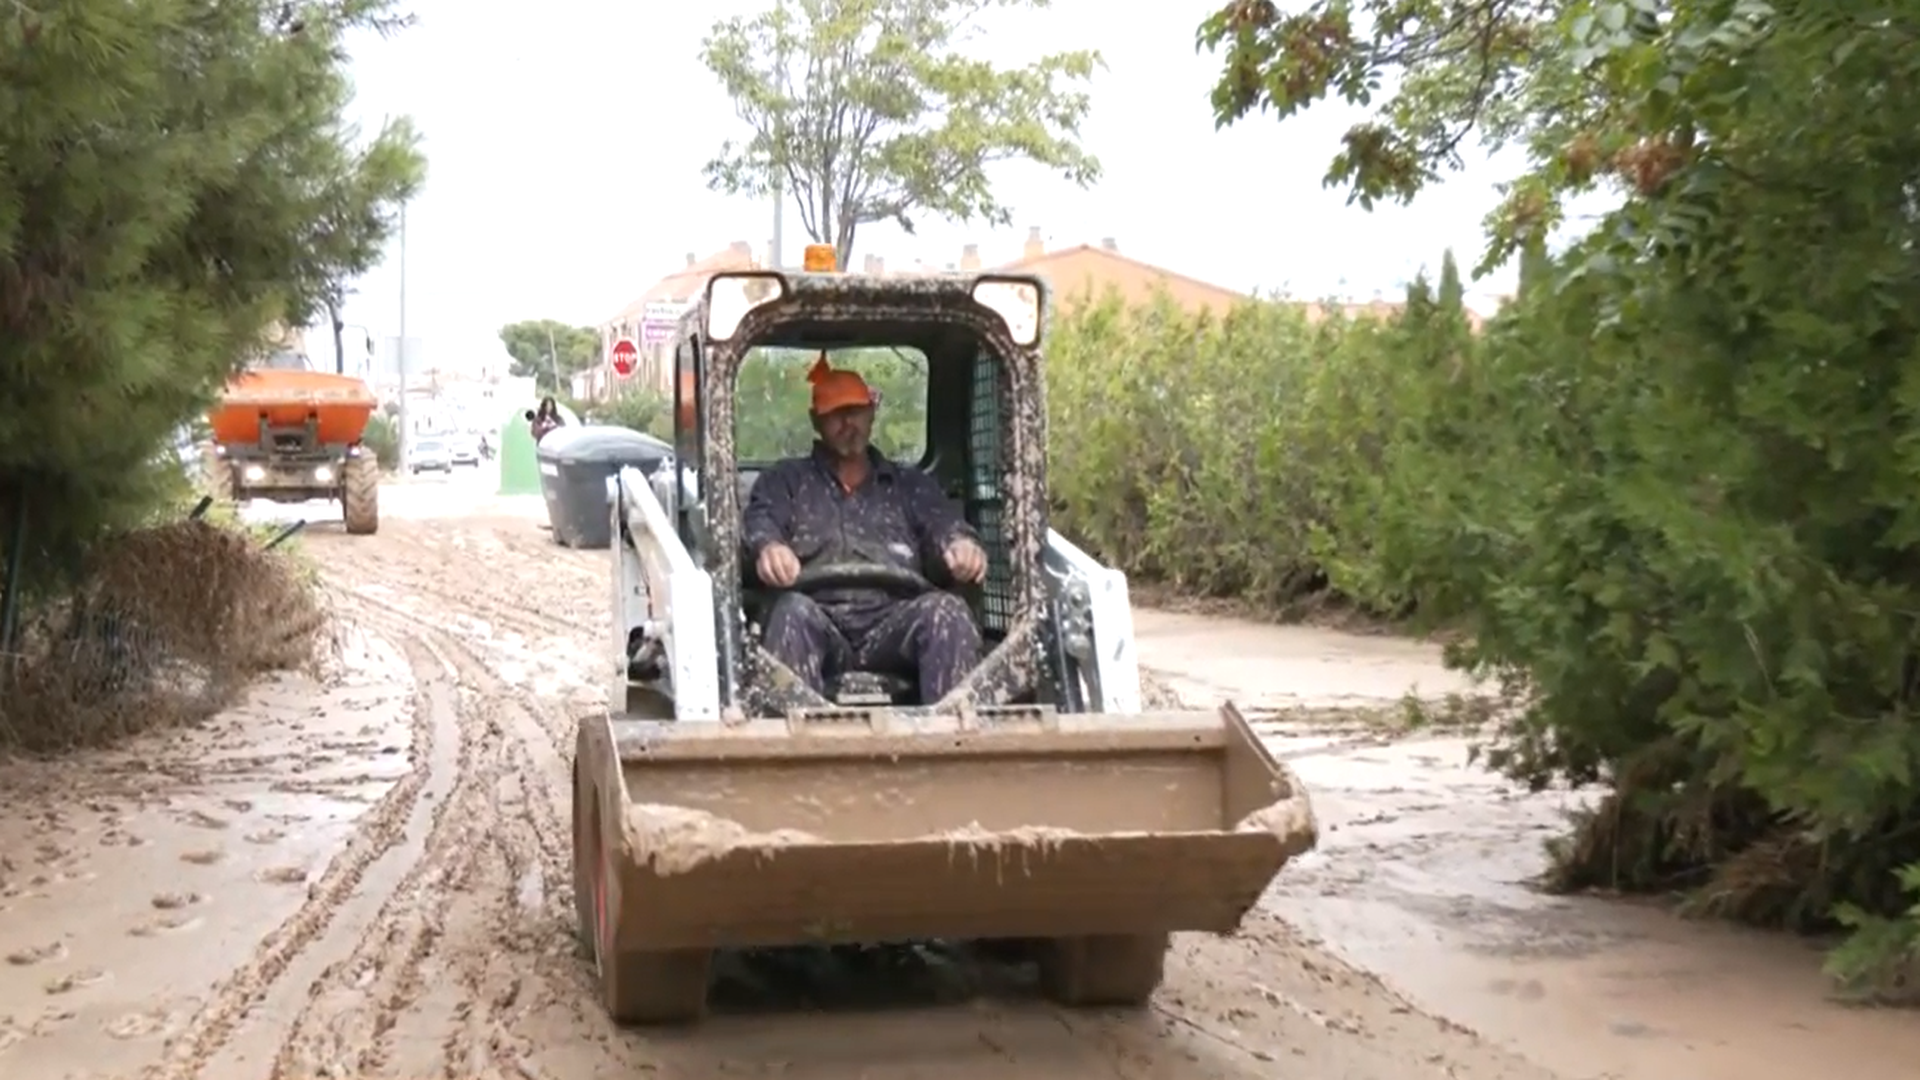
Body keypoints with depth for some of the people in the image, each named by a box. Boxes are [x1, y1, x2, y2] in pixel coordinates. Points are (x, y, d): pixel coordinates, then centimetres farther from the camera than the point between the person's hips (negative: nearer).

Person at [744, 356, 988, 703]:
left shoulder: (911, 485, 30)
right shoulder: (785, 481, 26)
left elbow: (942, 520, 11)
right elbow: (760, 520, 6)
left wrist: (961, 543, -18)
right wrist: (769, 546, -23)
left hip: (893, 624, 1)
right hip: (820, 626, -1)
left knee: (946, 610, -30)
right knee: (794, 611, -35)